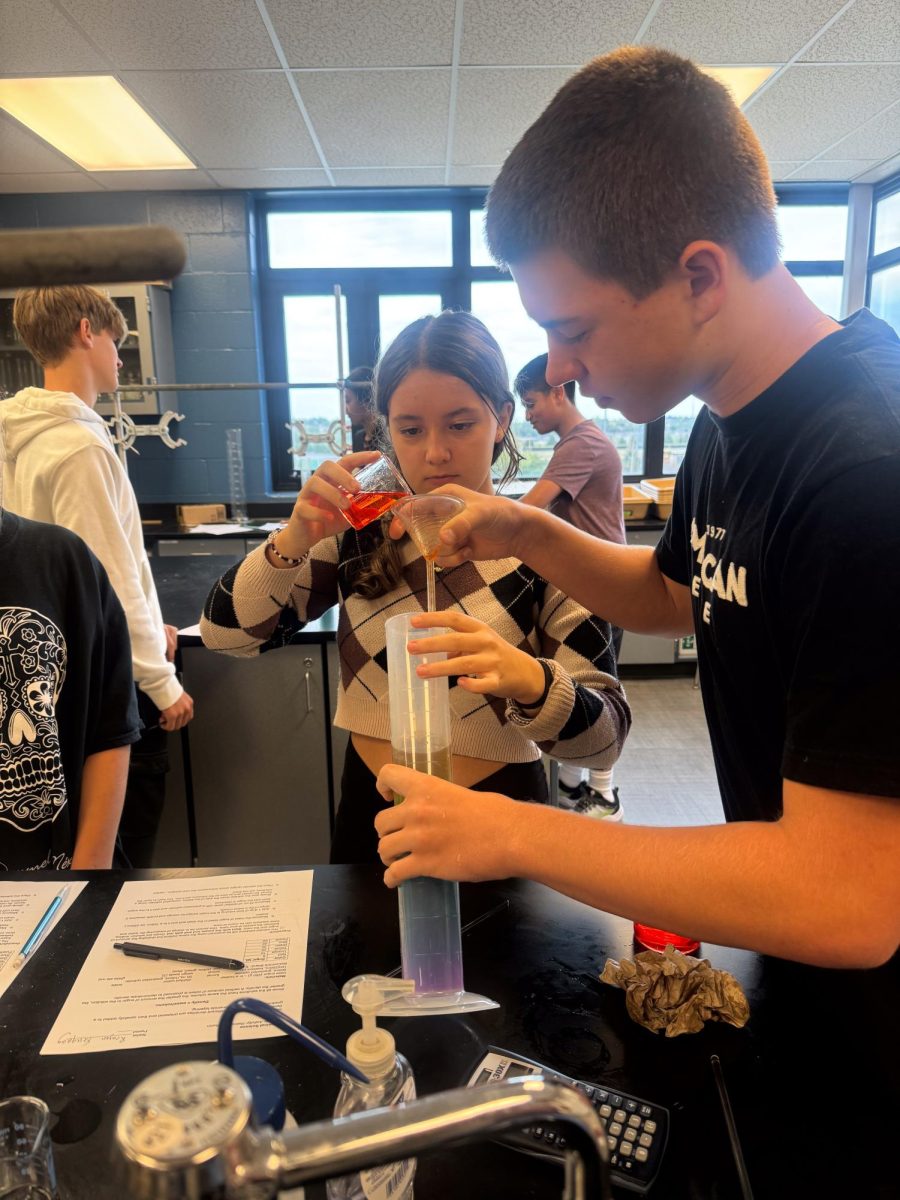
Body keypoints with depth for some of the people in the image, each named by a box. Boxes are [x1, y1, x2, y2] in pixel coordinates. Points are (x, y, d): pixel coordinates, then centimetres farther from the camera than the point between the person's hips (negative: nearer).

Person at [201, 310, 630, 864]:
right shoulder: (362, 531, -3)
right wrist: (293, 539, -24)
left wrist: (528, 679, -40)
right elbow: (227, 632, -6)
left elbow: (605, 736, -19)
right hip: (371, 809, 3)